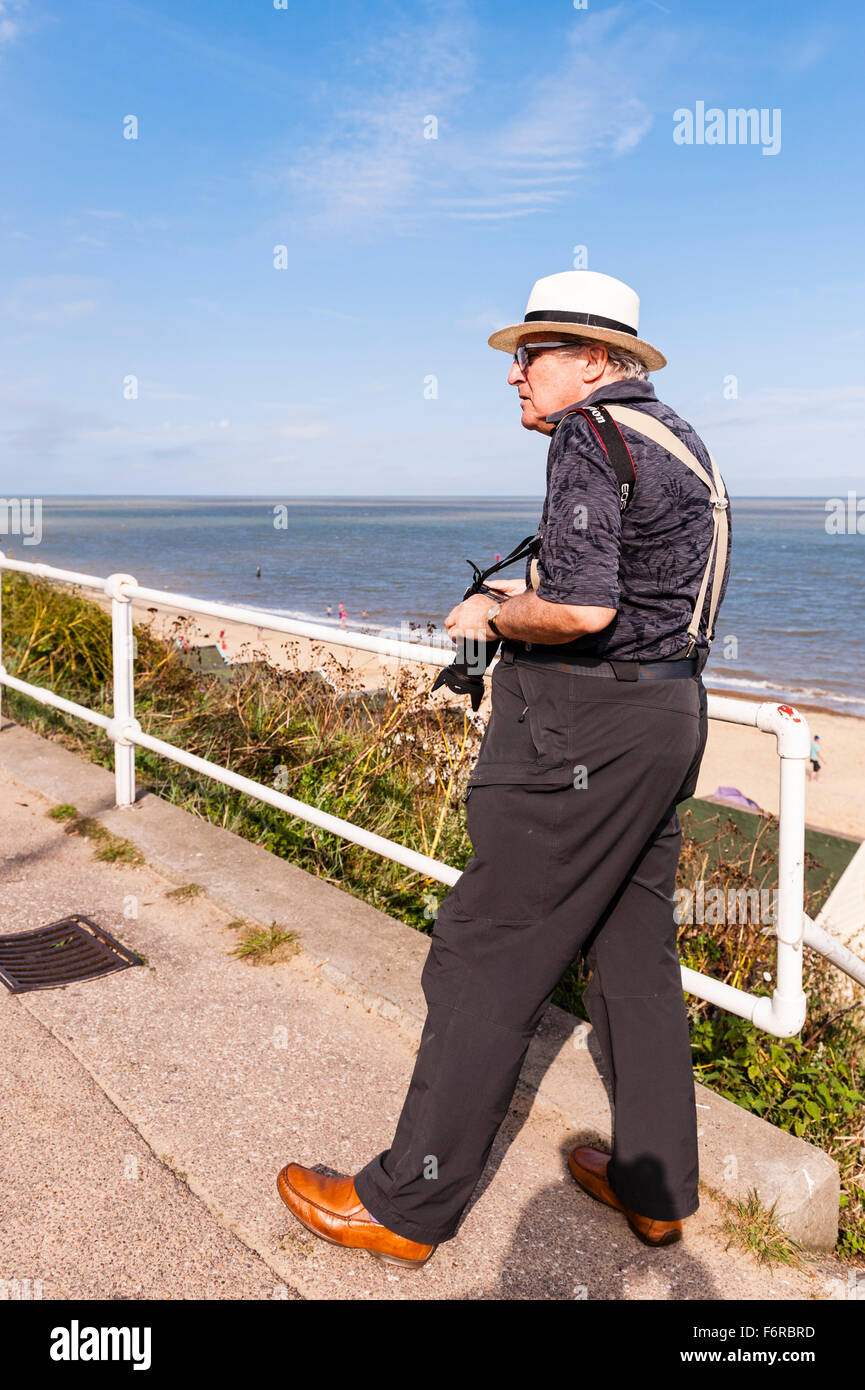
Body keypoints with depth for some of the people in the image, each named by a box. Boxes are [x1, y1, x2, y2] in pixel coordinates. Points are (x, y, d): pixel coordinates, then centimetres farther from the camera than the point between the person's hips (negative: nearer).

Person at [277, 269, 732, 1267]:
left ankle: (407, 1207, 12)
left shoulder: (590, 434, -13)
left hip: (584, 732, -10)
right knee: (634, 955, 16)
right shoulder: (677, 438, 18)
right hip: (666, 715, 10)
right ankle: (654, 1187, 29)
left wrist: (492, 617, -8)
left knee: (483, 962, -2)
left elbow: (581, 608, -26)